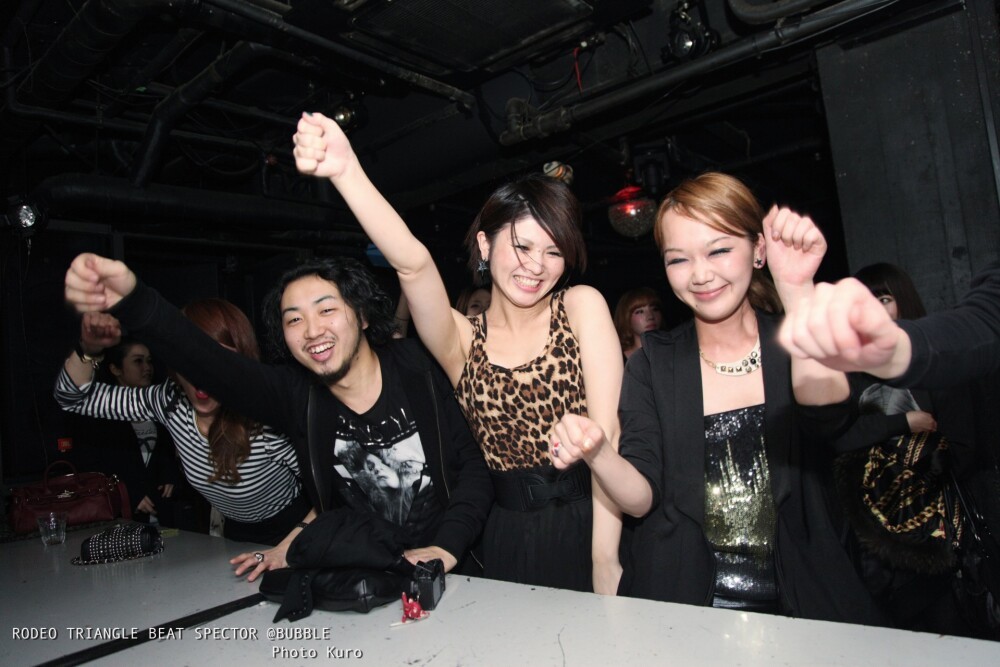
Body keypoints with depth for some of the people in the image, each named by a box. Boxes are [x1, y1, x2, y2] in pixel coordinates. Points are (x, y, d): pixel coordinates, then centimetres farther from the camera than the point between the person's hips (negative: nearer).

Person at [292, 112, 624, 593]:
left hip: (589, 528, -1)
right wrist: (345, 171, -36)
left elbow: (608, 429, -12)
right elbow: (414, 265, -20)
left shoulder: (581, 306, -4)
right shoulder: (462, 340, -1)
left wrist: (605, 558, -17)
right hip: (510, 542, 1)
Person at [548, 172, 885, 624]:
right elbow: (642, 498, -6)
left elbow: (826, 414, -20)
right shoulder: (652, 363, 2)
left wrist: (798, 289, -29)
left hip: (800, 603, 0)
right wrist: (597, 453, -26)